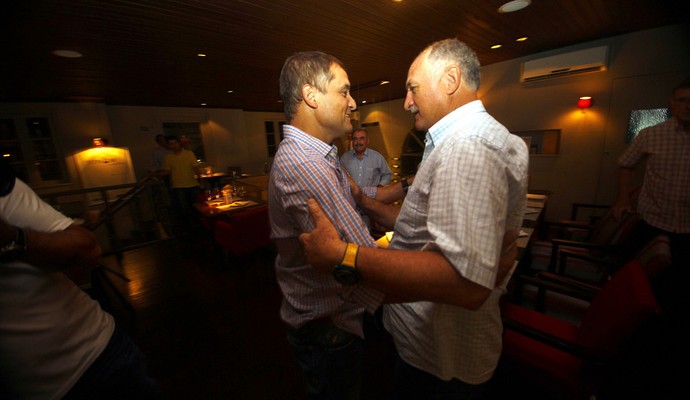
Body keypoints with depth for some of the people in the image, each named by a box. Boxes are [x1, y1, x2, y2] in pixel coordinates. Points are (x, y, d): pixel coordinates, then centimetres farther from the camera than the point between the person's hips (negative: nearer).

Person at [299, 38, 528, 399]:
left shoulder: (468, 143, -26)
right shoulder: (465, 139, 10)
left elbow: (467, 281, -38)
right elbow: (428, 227, 8)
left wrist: (343, 256, -35)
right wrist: (364, 202, 4)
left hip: (438, 361, -9)